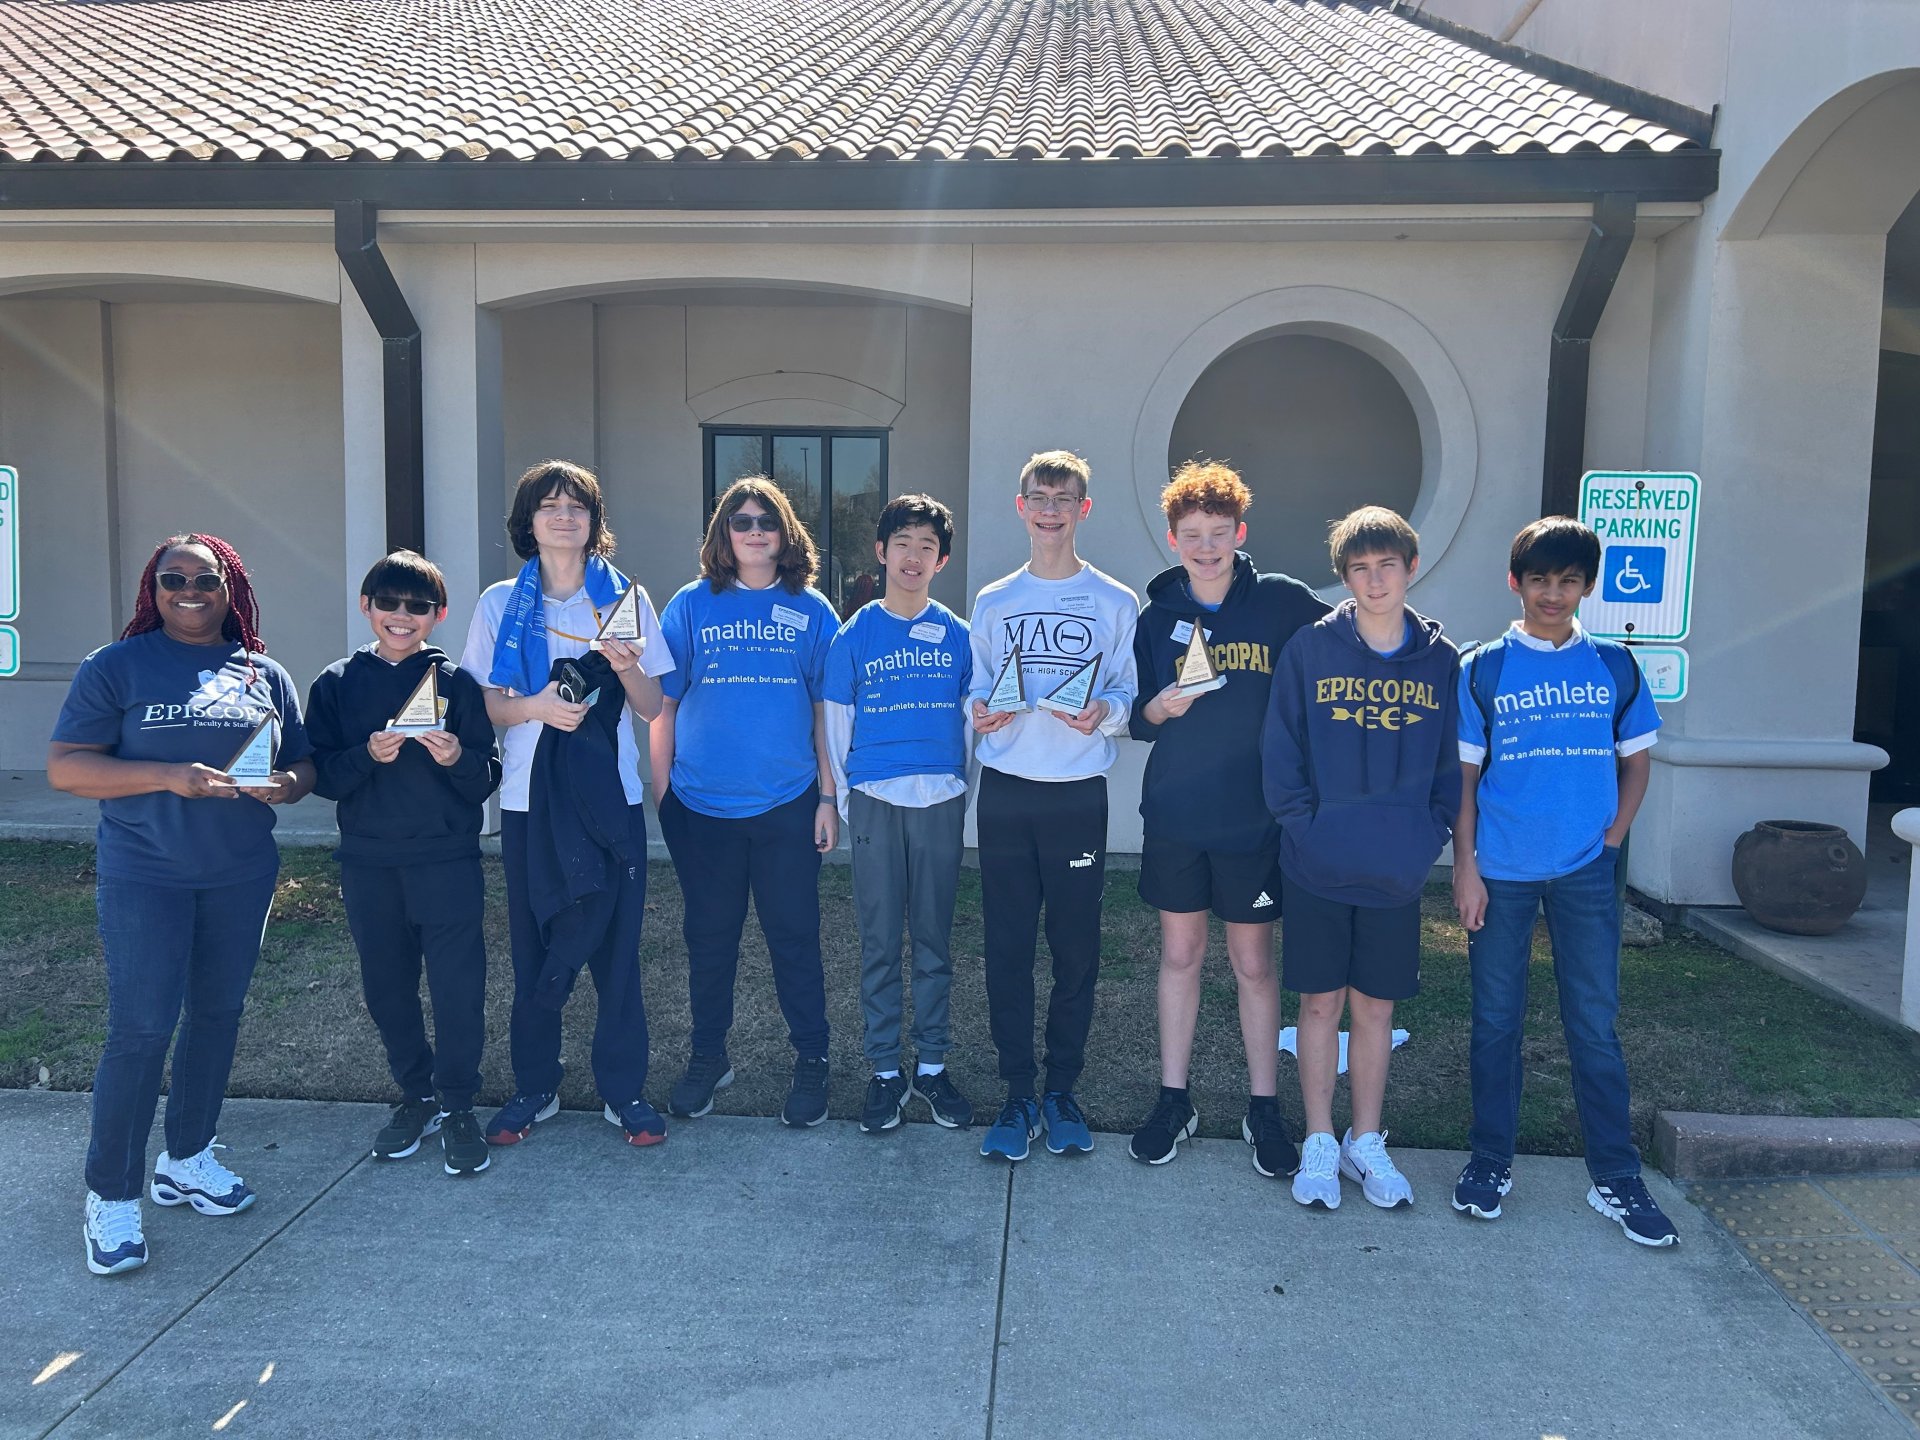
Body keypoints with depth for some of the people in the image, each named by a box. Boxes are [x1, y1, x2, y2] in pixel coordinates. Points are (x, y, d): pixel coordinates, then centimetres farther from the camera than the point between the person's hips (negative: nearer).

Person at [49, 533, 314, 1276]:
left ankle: (187, 1158, 30)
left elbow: (302, 765, 12)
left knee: (217, 1015, 12)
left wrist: (285, 785, -12)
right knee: (142, 1030, -5)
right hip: (144, 878, -4)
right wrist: (171, 778, -22)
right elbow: (64, 767, -9)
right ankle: (112, 1194, 10)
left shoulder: (266, 675, 9)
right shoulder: (116, 667, -3)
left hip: (241, 876, 4)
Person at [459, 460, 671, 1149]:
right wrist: (537, 706, -16)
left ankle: (624, 1090, 15)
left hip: (611, 796, 0)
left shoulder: (626, 597, 4)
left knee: (616, 945, 2)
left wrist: (628, 668, -16)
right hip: (531, 800, 1)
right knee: (534, 948, 7)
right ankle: (534, 1087, 22)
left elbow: (651, 708, 5)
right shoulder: (500, 604, 4)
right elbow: (485, 705, 4)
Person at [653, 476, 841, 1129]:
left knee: (794, 935, 4)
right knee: (709, 936, 12)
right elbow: (663, 705, 4)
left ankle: (811, 1059, 20)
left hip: (787, 805, -1)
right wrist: (663, 792, 1)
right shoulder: (691, 605, 3)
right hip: (702, 806, 1)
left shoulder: (811, 611, 3)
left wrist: (828, 796, 1)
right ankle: (708, 1055, 28)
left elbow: (826, 710, 4)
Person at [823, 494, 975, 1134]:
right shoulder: (854, 636, 3)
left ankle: (932, 1064, 20)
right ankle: (885, 1069, 15)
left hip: (941, 801, 1)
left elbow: (973, 717, 10)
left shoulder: (957, 636, 6)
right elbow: (837, 723, 5)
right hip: (876, 801, -1)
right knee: (880, 943, 4)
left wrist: (965, 792, 7)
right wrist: (844, 800, 3)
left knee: (933, 939, 8)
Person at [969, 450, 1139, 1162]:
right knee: (1007, 948, 3)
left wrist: (1105, 711, -18)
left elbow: (1131, 694, 3)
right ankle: (1017, 1093, 15)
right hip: (1006, 795, 2)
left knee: (1076, 949, 5)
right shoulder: (993, 603, 11)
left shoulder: (1115, 603, 5)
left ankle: (1062, 1089, 20)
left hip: (1079, 796, -1)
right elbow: (975, 692, 14)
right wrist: (980, 713, -8)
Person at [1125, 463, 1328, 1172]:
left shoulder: (1281, 601, -4)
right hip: (1173, 814, 2)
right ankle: (1174, 1100, 24)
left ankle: (1263, 1107, 22)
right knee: (1179, 953, 11)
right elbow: (1135, 720, 6)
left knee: (1253, 962, 7)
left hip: (1253, 817, -2)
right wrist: (1157, 709, -16)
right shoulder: (1157, 615, 3)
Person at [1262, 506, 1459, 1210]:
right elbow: (1281, 748, -1)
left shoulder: (1442, 660, 3)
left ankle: (1366, 1143, 26)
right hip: (1317, 864, -1)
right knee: (1320, 1002, 7)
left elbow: (1453, 761, 7)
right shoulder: (1310, 649, -3)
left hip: (1397, 871, 2)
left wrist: (1429, 835, -3)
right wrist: (1302, 821, -9)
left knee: (1376, 1006, 11)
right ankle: (1319, 1145, 20)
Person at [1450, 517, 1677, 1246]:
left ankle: (1616, 1180, 17)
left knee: (1595, 1023, 6)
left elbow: (1635, 762, 11)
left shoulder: (1615, 666, 4)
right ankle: (1490, 1162, 22)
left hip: (1586, 870, 1)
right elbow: (1464, 774, 0)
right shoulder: (1483, 669, -1)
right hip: (1502, 869, -1)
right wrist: (1465, 865, -5)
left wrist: (1611, 840, 1)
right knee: (1496, 1020, 9)